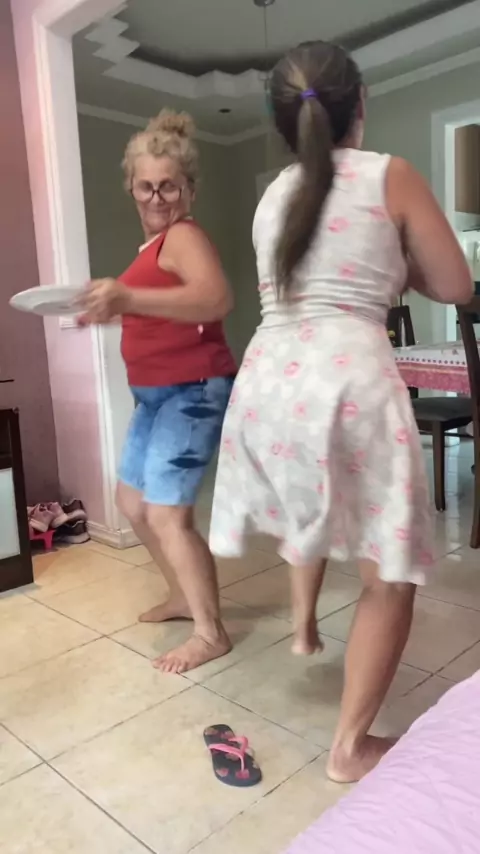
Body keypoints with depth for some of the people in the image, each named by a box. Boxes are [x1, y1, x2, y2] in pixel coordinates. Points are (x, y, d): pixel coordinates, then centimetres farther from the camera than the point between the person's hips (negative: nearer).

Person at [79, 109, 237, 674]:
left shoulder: (184, 236, -12)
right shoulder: (156, 241, 17)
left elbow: (216, 299, -33)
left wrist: (127, 297, -42)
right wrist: (111, 309, 16)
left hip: (193, 390, -10)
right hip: (156, 394, 10)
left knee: (167, 515, -9)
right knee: (132, 501, 17)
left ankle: (210, 633, 8)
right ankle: (183, 597, 34)